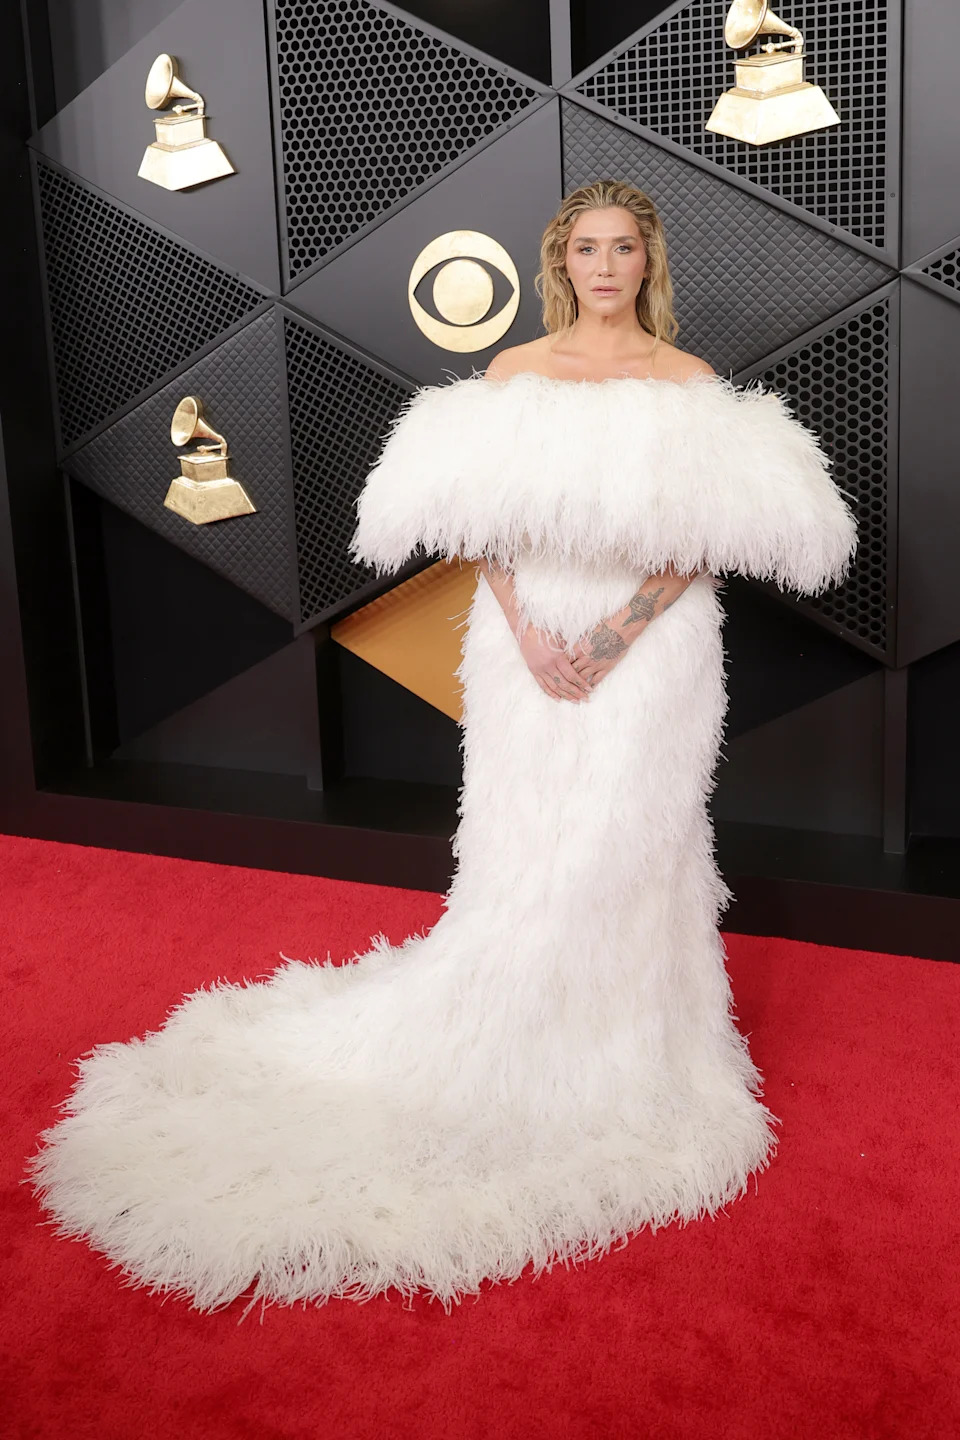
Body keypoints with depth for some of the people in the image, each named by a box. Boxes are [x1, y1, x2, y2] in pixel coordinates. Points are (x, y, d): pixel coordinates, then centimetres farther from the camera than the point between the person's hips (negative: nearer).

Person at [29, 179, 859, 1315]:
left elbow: (697, 537, -3)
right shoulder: (514, 370, 6)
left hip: (650, 641, -1)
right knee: (523, 851, 4)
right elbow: (478, 520, 1)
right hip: (526, 633, 1)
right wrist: (528, 632, -12)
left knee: (618, 847, 0)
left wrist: (614, 635, -14)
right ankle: (519, 1042, 21)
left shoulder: (687, 379, 3)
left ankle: (618, 1044, 19)